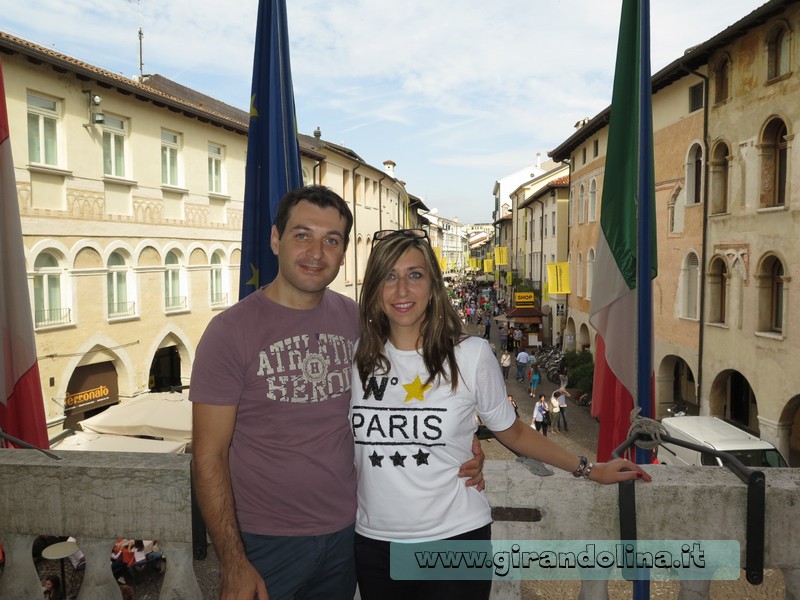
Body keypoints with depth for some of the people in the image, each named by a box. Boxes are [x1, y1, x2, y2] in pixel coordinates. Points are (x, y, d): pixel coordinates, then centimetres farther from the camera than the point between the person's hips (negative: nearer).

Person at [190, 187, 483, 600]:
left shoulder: (355, 319, -2)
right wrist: (233, 565, -14)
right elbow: (209, 457, -12)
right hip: (265, 544, -4)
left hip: (345, 532, 4)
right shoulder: (231, 331, -14)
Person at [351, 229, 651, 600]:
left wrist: (588, 469, 5)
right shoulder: (357, 357, -5)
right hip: (373, 542, 3)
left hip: (455, 539, -2)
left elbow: (511, 431, 2)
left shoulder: (471, 354, -12)